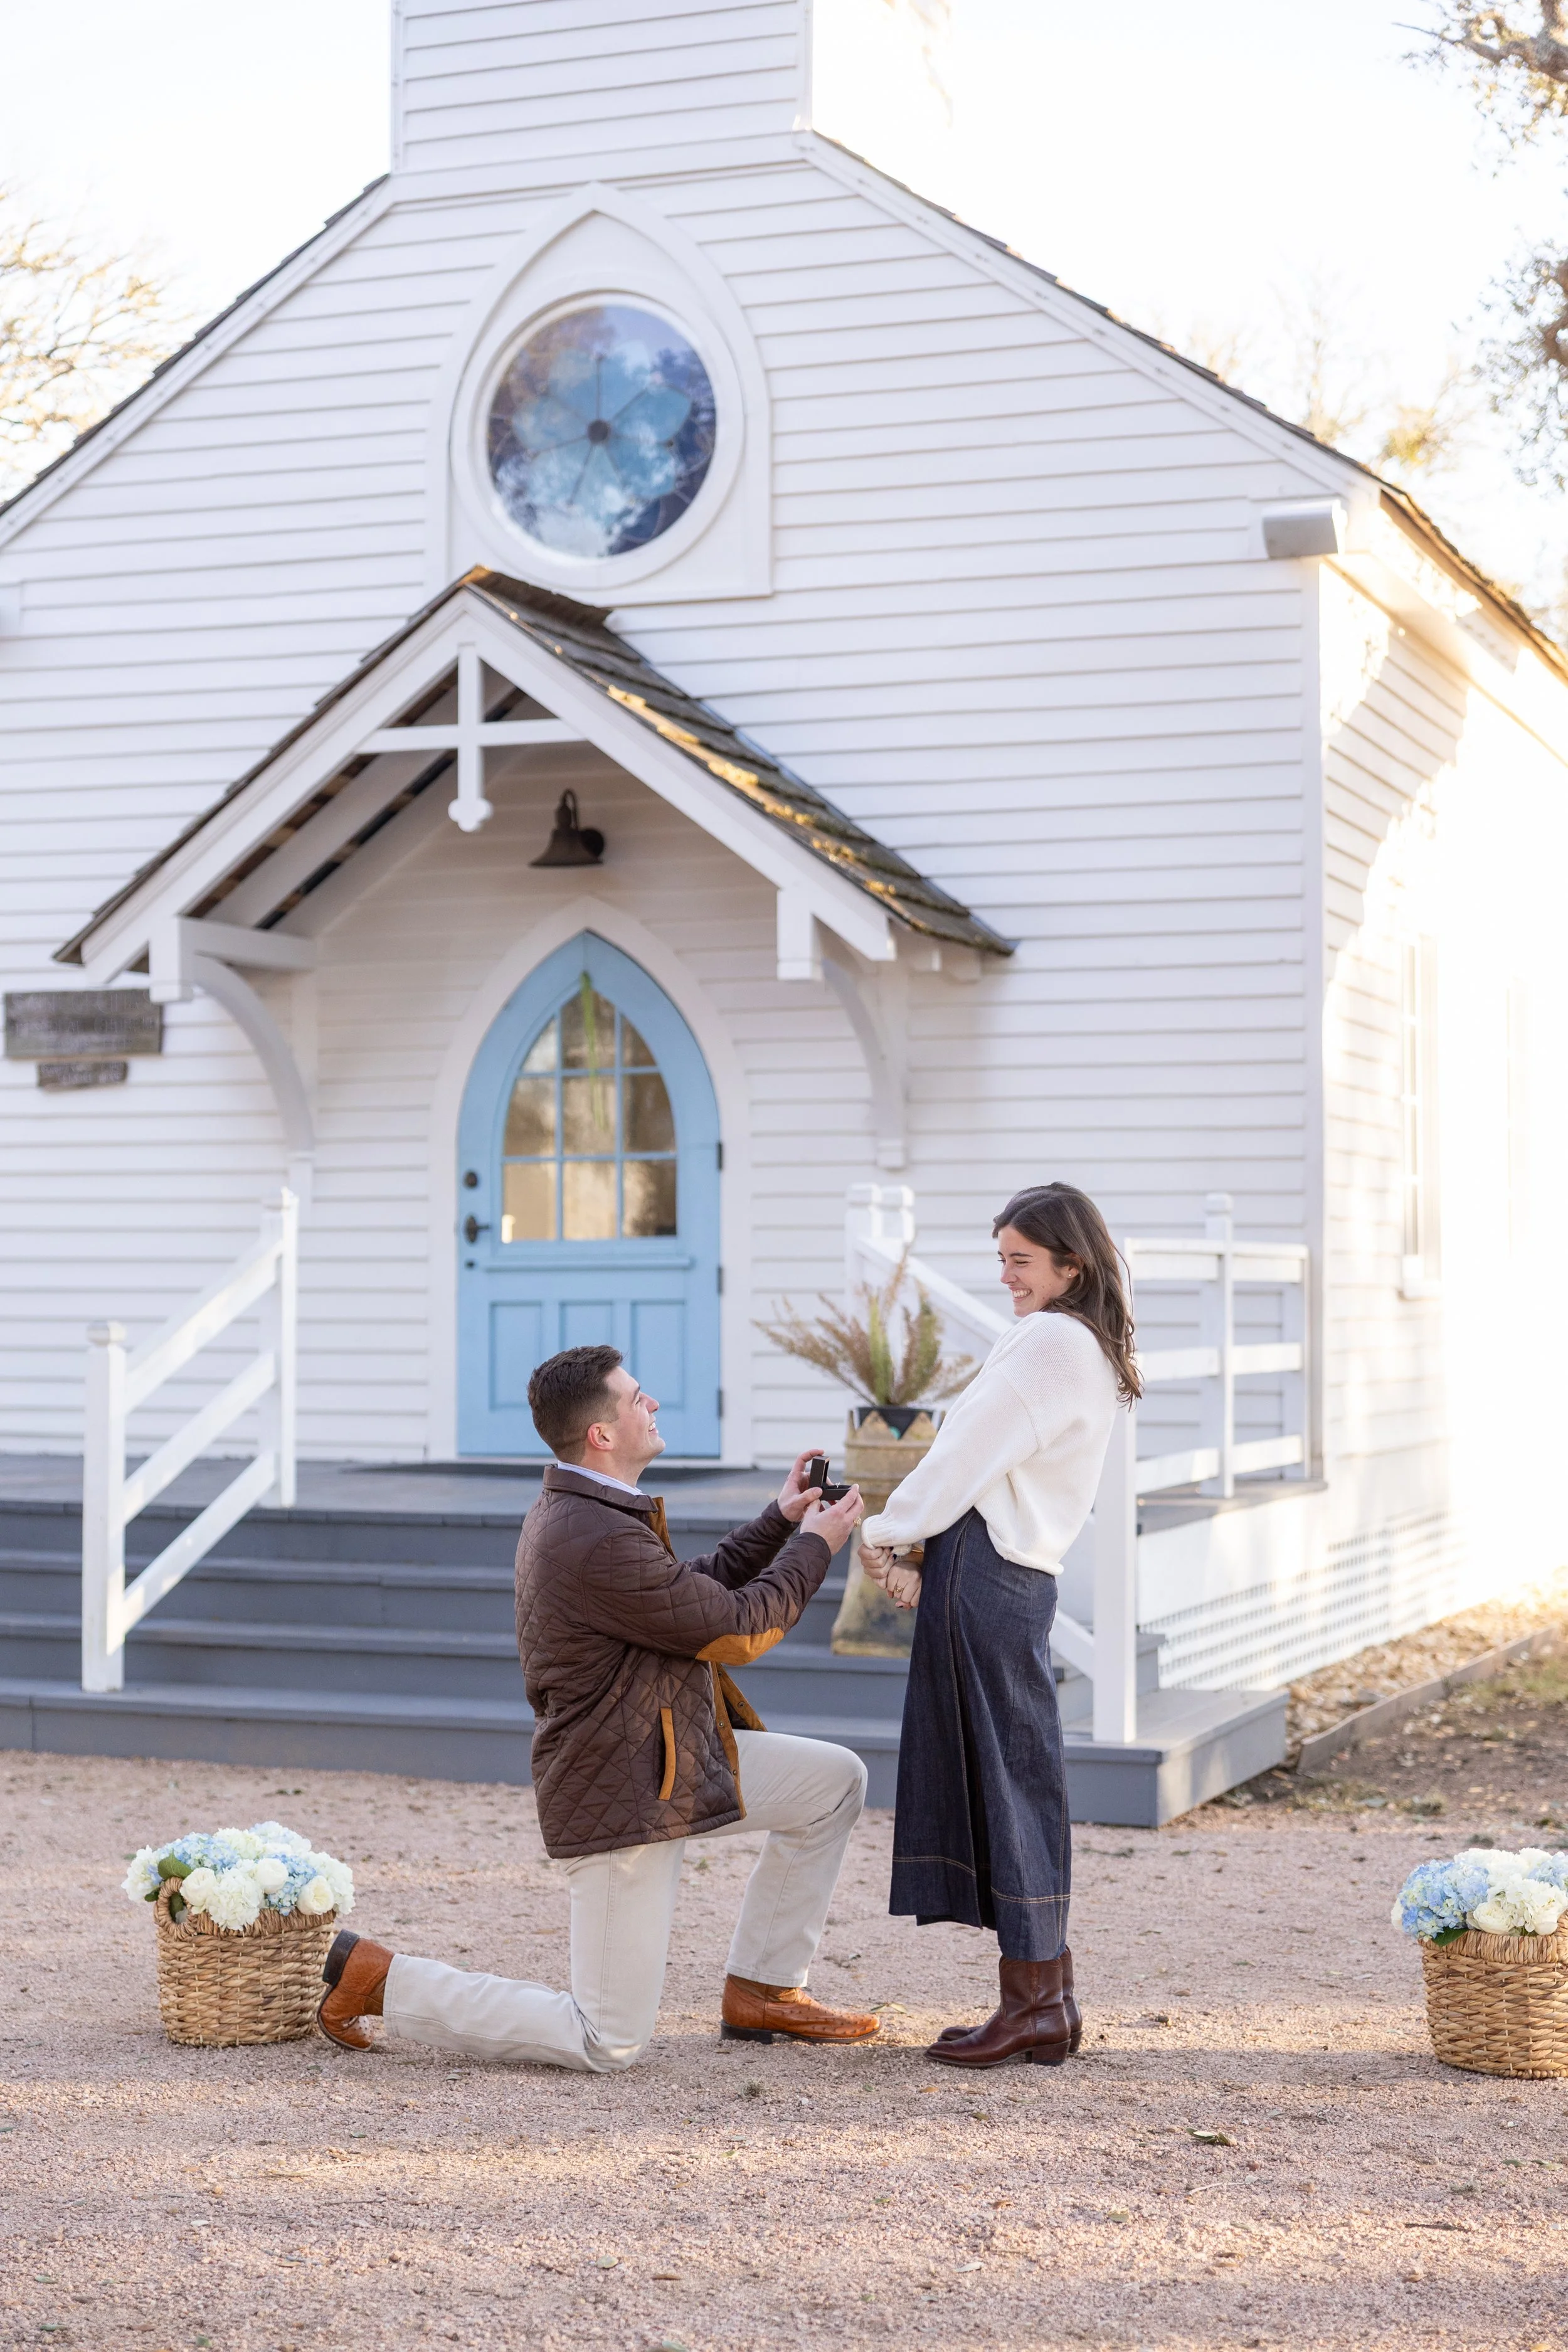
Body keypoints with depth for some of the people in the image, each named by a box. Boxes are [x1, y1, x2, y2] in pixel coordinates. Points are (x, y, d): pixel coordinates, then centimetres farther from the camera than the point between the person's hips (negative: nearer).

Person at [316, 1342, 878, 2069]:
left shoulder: (580, 1513, 6)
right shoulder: (599, 1542, -28)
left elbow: (695, 1592, 18)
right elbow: (736, 1633, -19)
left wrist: (779, 1521, 11)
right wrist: (813, 1544, -6)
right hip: (622, 1798, -10)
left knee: (836, 1780, 13)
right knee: (608, 2044, -4)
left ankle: (762, 1990, 20)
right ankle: (378, 1979, 3)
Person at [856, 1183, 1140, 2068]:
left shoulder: (1052, 1341, -11)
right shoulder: (1089, 1355, 21)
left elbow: (970, 1455, -12)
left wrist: (887, 1531, 1)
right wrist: (918, 1551, 8)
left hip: (988, 1571, -10)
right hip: (1016, 1572, 10)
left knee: (1007, 1776, -4)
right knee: (1014, 1775, 12)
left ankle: (1036, 2004, 2)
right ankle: (1048, 1992, 16)